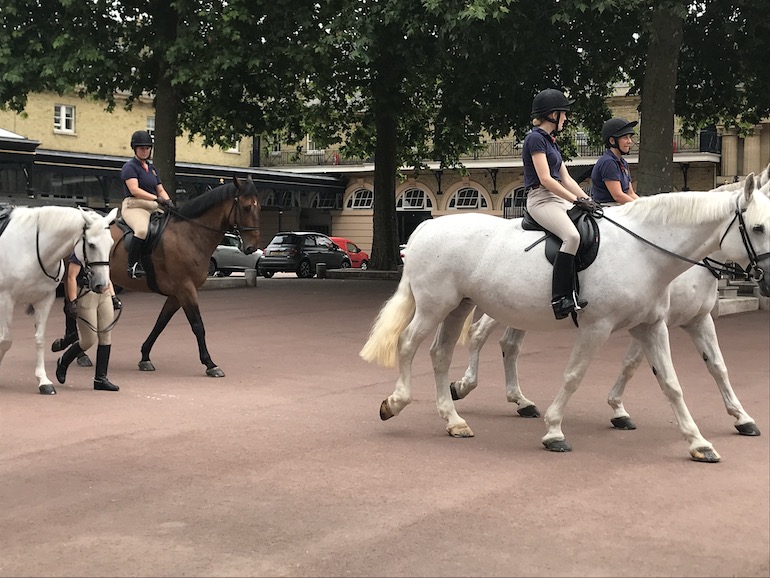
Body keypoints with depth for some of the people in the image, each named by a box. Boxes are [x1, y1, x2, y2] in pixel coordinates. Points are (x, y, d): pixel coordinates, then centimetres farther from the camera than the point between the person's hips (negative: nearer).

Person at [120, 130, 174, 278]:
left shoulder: (152, 168, 23)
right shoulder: (130, 167, -2)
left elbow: (160, 190, 22)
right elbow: (134, 190, -15)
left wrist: (168, 201, -1)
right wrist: (157, 198, -24)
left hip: (153, 208, 8)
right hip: (134, 206, -8)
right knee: (142, 229, -38)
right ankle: (133, 265, -30)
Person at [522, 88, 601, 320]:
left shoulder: (550, 140, 21)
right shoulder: (536, 138, -9)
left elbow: (566, 178, 19)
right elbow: (545, 179, -17)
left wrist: (587, 200, 8)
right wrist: (577, 200, -17)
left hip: (557, 198, 10)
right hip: (540, 199, -10)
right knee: (572, 236, -31)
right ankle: (560, 298, -31)